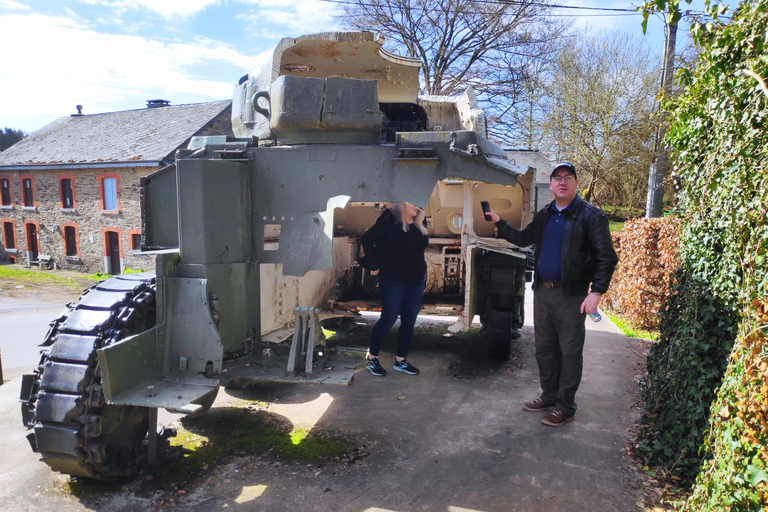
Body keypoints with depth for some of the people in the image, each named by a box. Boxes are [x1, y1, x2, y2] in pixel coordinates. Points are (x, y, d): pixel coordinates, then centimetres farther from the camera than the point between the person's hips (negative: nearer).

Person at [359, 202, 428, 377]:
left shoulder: (419, 224, 5)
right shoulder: (390, 221, -13)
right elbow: (367, 240, -14)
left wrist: (421, 265, 11)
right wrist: (373, 266, -13)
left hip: (416, 281, 6)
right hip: (393, 281, -6)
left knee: (409, 322, 9)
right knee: (388, 319, 0)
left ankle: (400, 361, 24)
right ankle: (372, 357, 19)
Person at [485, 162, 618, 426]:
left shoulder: (591, 215, -9)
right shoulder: (544, 215, 12)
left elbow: (606, 257, -12)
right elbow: (524, 238, 23)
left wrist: (596, 291, -21)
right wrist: (499, 223, 15)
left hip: (571, 296, -6)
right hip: (542, 292, 7)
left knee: (570, 352, 3)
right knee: (545, 348, 15)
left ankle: (565, 407, 15)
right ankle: (549, 396, 31)